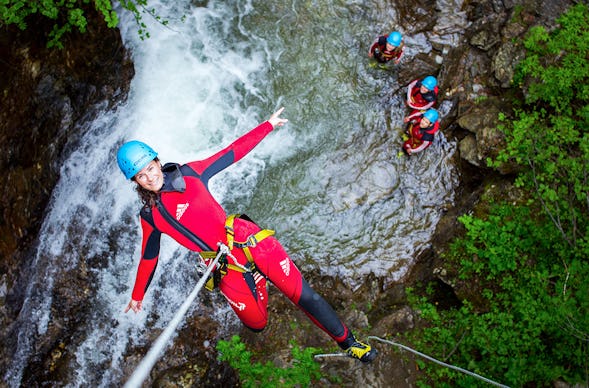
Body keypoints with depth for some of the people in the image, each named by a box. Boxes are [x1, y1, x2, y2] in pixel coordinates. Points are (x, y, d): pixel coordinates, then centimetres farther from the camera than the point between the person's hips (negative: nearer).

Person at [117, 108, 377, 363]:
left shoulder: (189, 174, -1)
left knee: (304, 295, -4)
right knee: (256, 324, 3)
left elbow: (232, 153, 4)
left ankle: (348, 341, 15)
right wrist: (138, 296, 23)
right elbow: (148, 257, 14)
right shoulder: (150, 217, 1)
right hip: (225, 269, 1)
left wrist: (268, 126, 7)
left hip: (248, 241, -1)